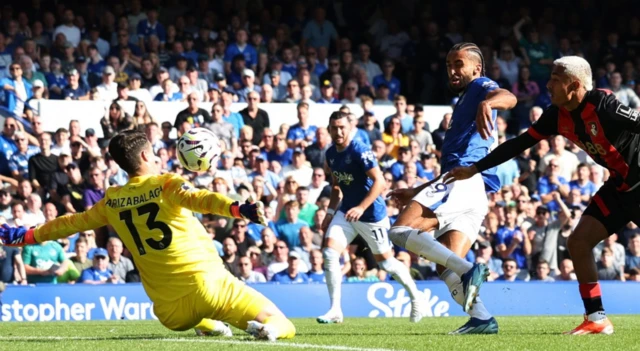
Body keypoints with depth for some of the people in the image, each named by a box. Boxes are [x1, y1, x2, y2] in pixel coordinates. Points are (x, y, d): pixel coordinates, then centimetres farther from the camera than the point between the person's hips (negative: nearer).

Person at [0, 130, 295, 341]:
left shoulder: (112, 201, 8)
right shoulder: (166, 184, -4)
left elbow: (73, 223, 21)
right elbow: (199, 199, -25)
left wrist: (24, 236, 35)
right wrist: (239, 209, -41)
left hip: (169, 313, 5)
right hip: (207, 283, -5)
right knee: (283, 327, -5)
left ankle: (206, 325, 18)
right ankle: (267, 328, -33)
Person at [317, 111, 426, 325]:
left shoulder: (360, 151, -20)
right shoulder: (331, 154, 4)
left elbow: (379, 181, -25)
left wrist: (361, 208, -33)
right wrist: (330, 213, 11)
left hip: (372, 213, -6)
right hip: (346, 211, 6)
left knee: (385, 261, 5)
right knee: (329, 253, -11)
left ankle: (416, 297, 29)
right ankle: (335, 310, -6)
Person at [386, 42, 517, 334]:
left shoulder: (480, 87, 5)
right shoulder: (463, 102, 33)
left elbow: (508, 98, -21)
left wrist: (486, 102, -43)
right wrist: (415, 193, 38)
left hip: (466, 179, -10)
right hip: (474, 193, 10)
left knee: (401, 231, -20)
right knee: (446, 267, 1)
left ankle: (467, 270, -30)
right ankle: (482, 318, -15)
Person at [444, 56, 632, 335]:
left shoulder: (604, 105, -24)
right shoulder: (558, 116, 0)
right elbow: (520, 143, 7)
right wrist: (474, 169, 9)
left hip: (635, 183, -8)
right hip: (619, 185, 8)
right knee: (579, 242, 0)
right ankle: (596, 319, 4)